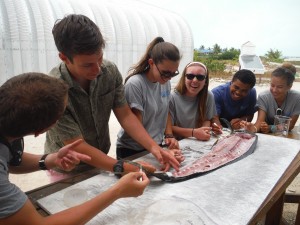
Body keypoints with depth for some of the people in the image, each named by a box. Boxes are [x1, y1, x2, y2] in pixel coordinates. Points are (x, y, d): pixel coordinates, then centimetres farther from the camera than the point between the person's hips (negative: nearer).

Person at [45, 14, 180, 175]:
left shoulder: (110, 71, -13)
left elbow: (125, 115, -7)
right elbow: (78, 147, -23)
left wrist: (153, 147, -18)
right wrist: (125, 168, -31)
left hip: (102, 163, 4)